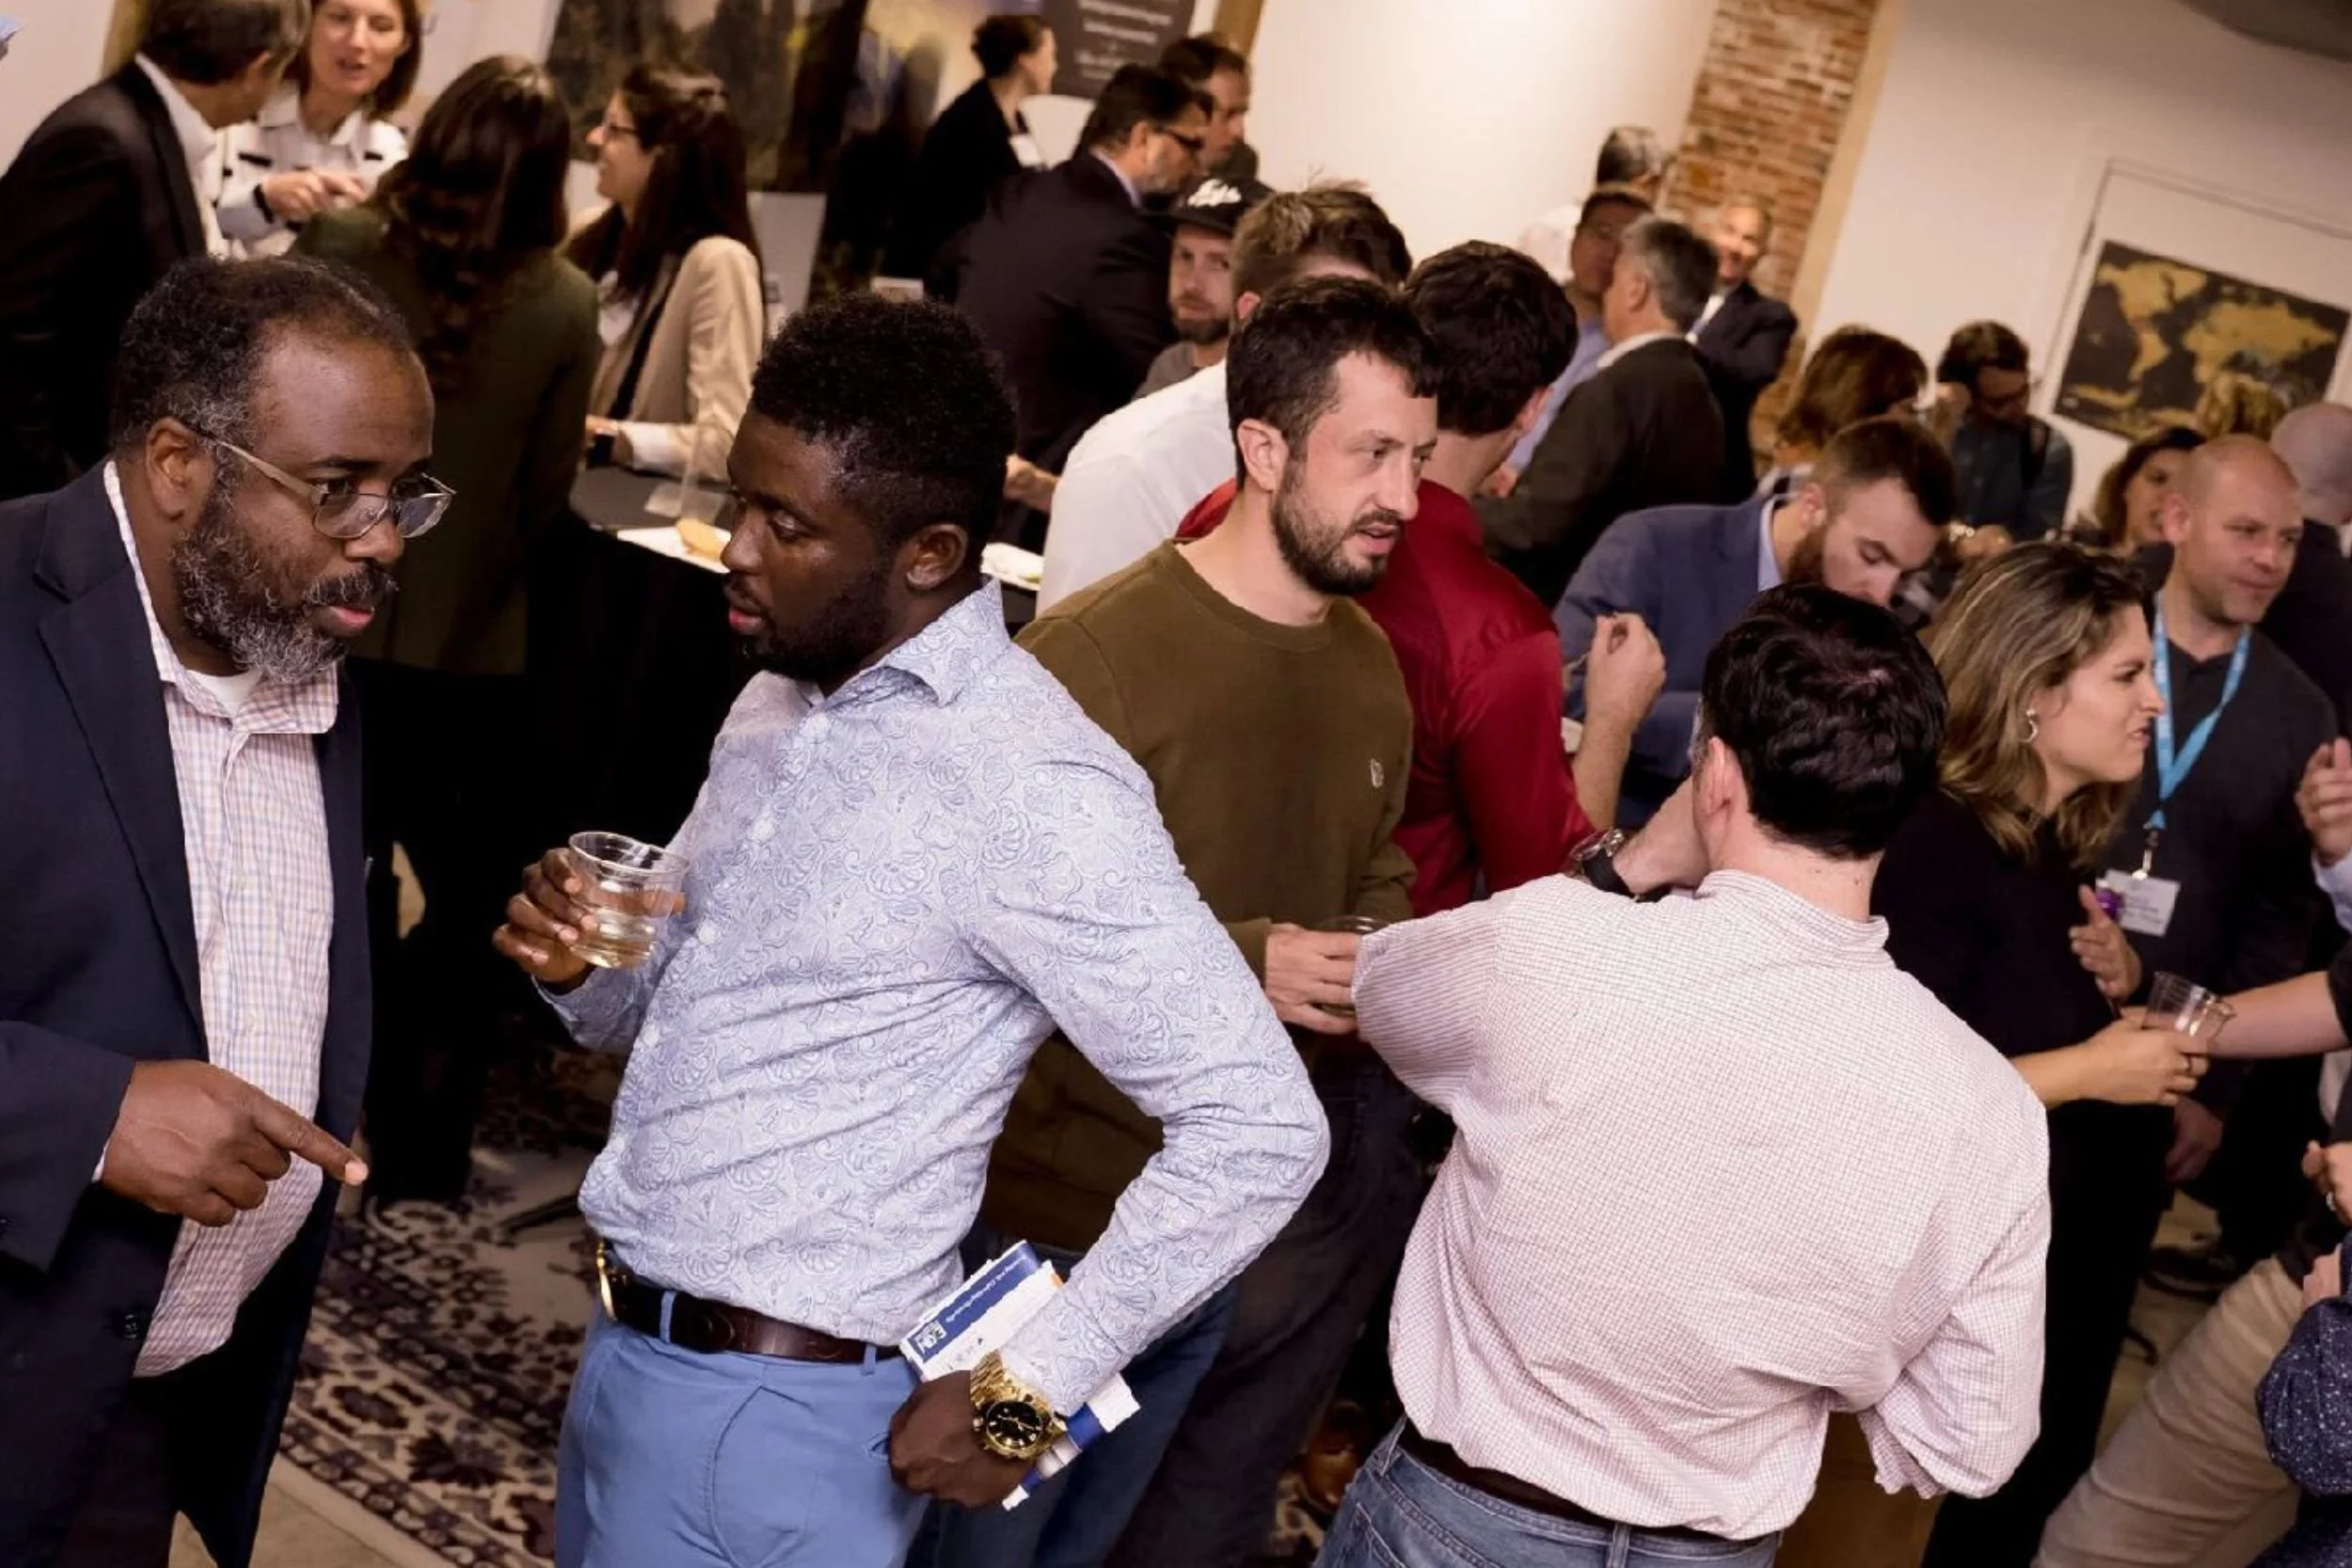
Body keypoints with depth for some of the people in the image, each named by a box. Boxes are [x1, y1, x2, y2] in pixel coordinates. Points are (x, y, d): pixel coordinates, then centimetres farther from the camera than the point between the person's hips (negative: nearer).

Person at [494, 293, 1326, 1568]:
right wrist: (582, 974, -6)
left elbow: (1258, 1131, -21)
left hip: (771, 1412, -8)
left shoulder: (1035, 791, -21)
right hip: (622, 1348, 8)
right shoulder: (780, 698, 5)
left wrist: (1025, 1394, -17)